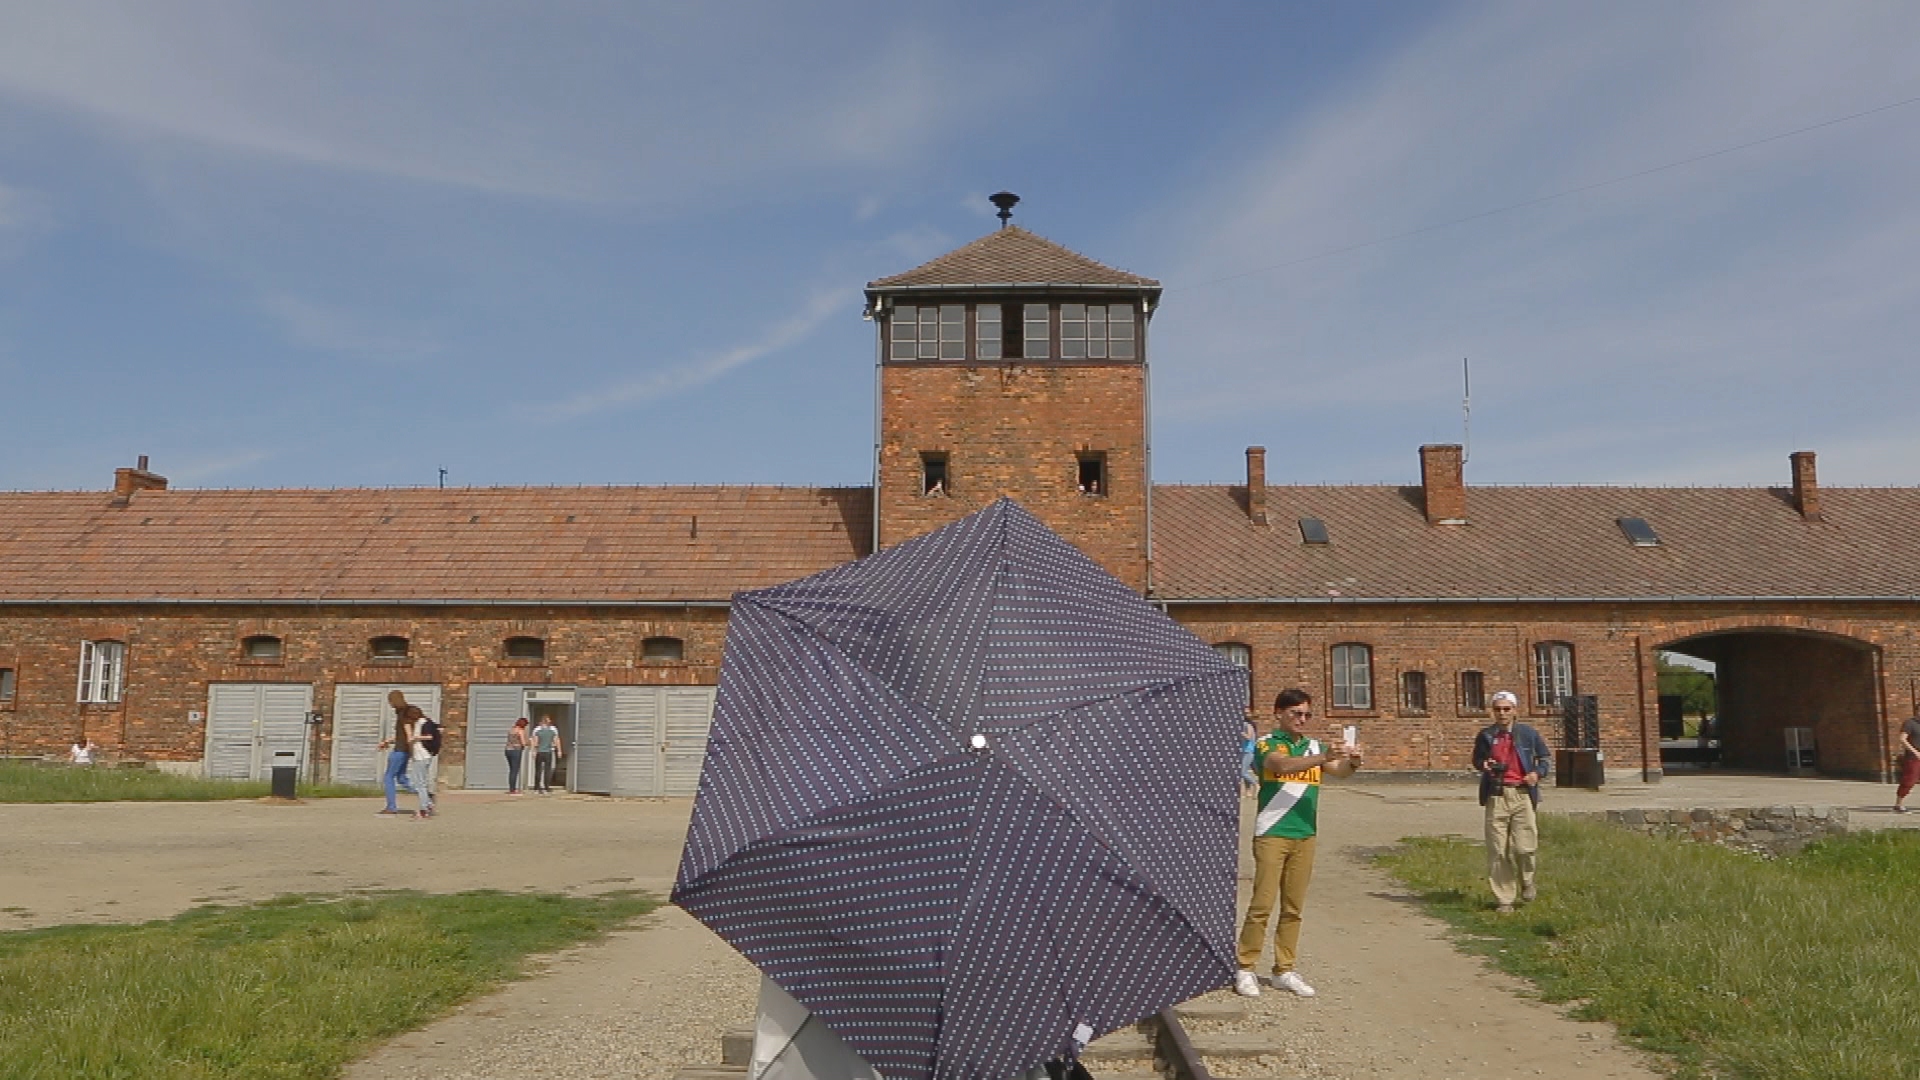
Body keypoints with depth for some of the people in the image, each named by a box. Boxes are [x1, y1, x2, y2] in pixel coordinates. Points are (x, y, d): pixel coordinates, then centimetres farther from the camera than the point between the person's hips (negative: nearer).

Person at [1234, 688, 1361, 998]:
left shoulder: (1314, 746, 12)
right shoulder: (1266, 743, -4)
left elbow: (1339, 771, -2)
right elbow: (1282, 765, -24)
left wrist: (1351, 762, -24)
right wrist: (1325, 757, -34)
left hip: (1305, 835, 5)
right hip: (1272, 834, -5)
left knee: (1293, 908, 10)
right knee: (1262, 905, -6)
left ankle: (1284, 970, 18)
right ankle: (1244, 969, 3)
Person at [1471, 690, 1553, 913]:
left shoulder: (1528, 733, 6)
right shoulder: (1486, 735, 7)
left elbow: (1546, 757, 16)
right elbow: (1476, 760, 20)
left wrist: (1538, 772, -3)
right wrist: (1484, 765, -2)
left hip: (1522, 794, -1)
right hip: (1496, 796, 1)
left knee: (1524, 848, -7)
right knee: (1498, 851, -1)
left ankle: (1526, 882, 25)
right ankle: (1504, 900, 9)